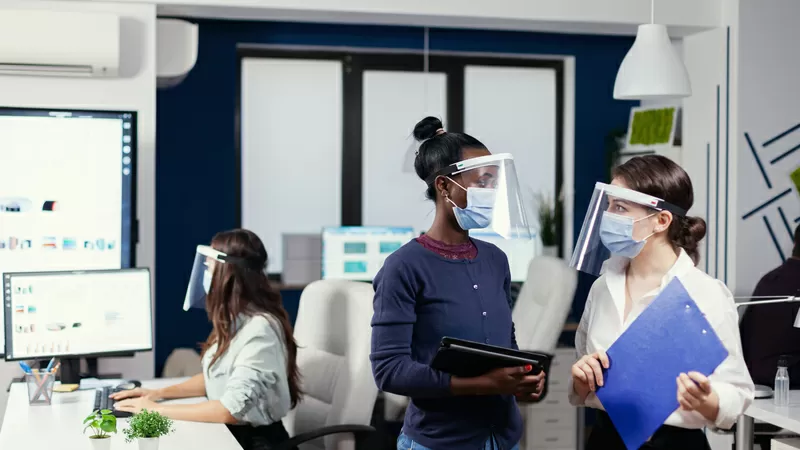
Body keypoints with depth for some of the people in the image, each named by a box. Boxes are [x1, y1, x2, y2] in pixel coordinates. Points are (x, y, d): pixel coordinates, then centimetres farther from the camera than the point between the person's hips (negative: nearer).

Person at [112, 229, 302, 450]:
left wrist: (158, 409, -19)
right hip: (227, 432, 8)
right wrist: (160, 393, 6)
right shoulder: (235, 319, 7)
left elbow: (233, 409, -25)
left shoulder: (259, 329, -21)